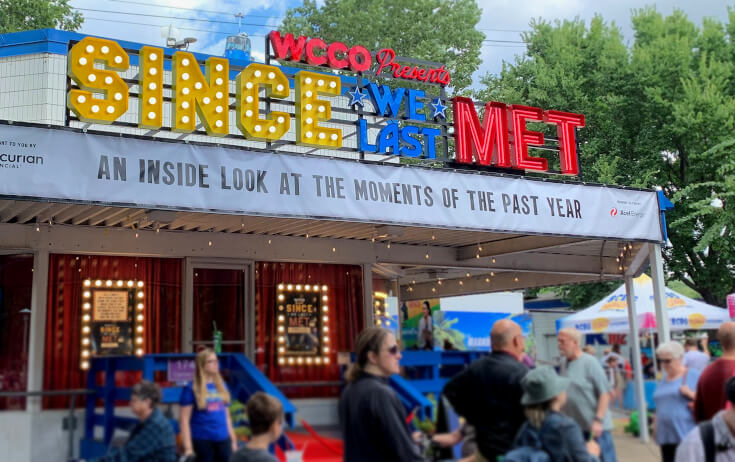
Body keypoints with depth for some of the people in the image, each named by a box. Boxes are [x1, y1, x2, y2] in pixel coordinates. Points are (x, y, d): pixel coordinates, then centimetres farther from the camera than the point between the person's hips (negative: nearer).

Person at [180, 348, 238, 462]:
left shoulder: (222, 386, 11)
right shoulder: (191, 388, -7)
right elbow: (184, 419, -10)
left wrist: (233, 440, 16)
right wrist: (188, 447, -15)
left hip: (223, 440, 6)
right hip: (202, 441, -5)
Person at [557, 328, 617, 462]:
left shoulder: (590, 362, -10)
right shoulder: (564, 365, 8)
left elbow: (605, 394, -12)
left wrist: (598, 420, -19)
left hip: (594, 426, -6)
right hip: (573, 427, 6)